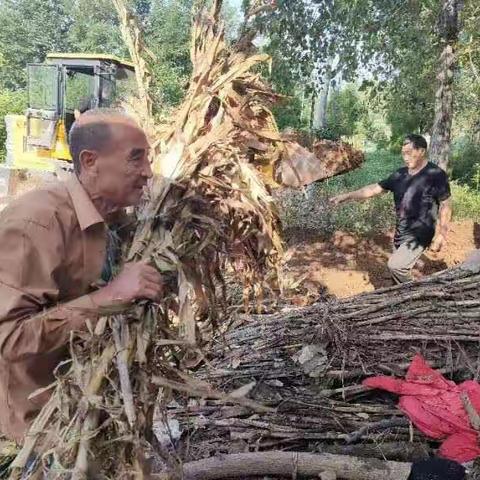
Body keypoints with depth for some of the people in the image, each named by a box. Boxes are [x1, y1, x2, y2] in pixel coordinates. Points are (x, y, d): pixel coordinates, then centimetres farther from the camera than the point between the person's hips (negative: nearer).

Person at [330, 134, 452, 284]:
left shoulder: (436, 175, -11)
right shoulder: (400, 174, 6)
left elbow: (445, 205, -7)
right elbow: (374, 189, 8)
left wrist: (441, 234, -11)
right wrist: (347, 196, 2)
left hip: (419, 234, -6)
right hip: (400, 233, 7)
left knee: (395, 266, -19)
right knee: (401, 268, 10)